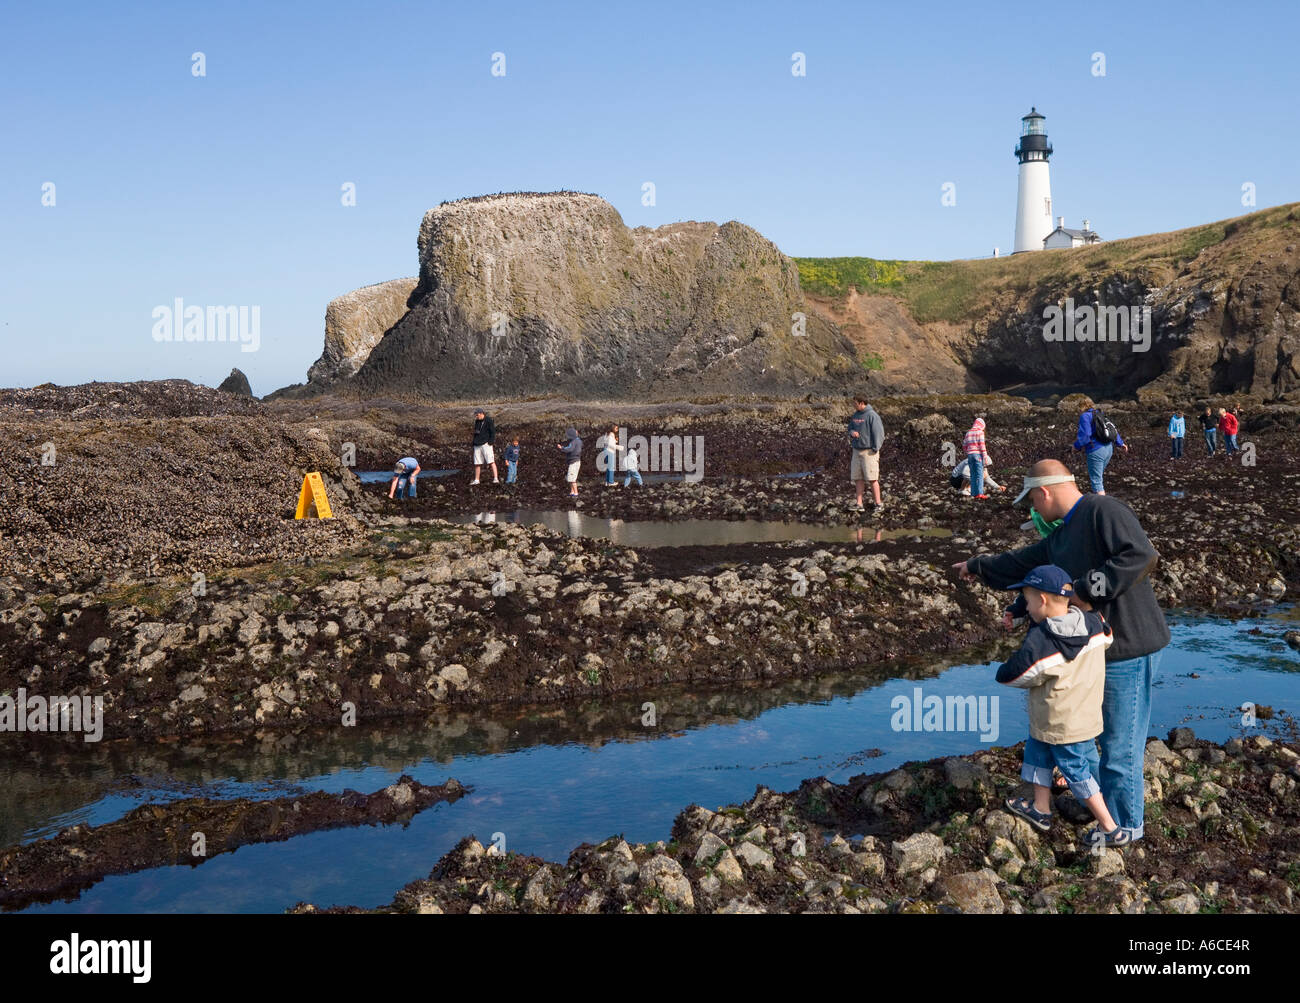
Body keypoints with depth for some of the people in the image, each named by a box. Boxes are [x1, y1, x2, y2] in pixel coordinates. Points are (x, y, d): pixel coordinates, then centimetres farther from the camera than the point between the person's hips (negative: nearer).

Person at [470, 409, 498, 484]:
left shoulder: (488, 421, -3)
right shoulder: (477, 422, 17)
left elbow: (493, 432, -6)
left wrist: (490, 442, -14)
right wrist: (474, 443, 14)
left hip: (486, 444, -7)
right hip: (477, 445, 7)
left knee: (491, 462, -13)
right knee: (477, 463, 7)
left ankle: (496, 479, -18)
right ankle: (476, 480, 15)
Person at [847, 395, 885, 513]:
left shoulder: (872, 415, -13)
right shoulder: (856, 415, 11)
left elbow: (878, 432, -15)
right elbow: (850, 427, 21)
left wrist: (875, 449, -16)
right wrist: (852, 432, -4)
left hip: (869, 451, -8)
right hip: (857, 450, 8)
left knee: (872, 478, -6)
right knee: (858, 478, 5)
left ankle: (879, 504, 1)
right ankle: (859, 504, 8)